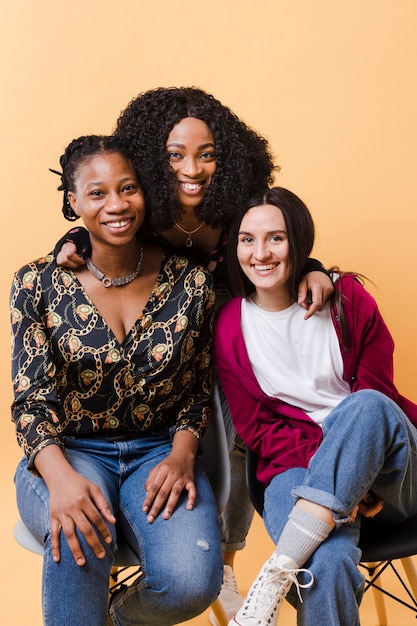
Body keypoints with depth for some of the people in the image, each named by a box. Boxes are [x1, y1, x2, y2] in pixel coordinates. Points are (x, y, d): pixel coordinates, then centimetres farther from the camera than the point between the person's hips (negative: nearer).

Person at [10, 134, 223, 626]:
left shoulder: (190, 281, -2)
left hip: (159, 451, 2)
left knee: (192, 580, -25)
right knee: (77, 534, -37)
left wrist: (181, 456, -13)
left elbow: (198, 388, 6)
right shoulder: (39, 285, -4)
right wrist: (60, 476, -26)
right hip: (68, 452, -1)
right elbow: (31, 402, -7)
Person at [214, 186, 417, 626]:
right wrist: (332, 467, -15)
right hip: (297, 466, -1)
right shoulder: (230, 325, 1)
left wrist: (355, 461, -19)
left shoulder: (346, 298, 0)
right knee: (327, 565, -35)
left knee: (368, 406, -35)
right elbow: (255, 428, 1)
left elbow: (377, 395, 0)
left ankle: (275, 575, -34)